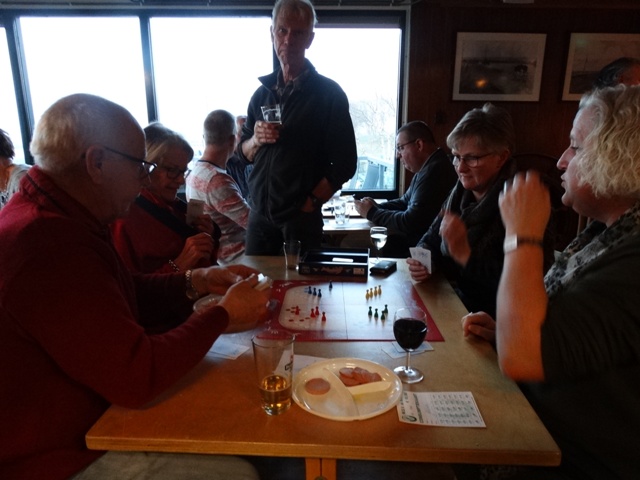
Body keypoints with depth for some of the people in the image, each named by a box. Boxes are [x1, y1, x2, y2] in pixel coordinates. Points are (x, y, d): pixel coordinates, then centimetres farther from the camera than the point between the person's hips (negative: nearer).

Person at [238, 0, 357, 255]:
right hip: (259, 214, 4)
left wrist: (310, 203, -11)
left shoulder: (329, 93, -5)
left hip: (301, 218, -4)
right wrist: (256, 140, -7)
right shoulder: (262, 92, 10)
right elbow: (244, 152, 15)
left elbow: (344, 163, -8)